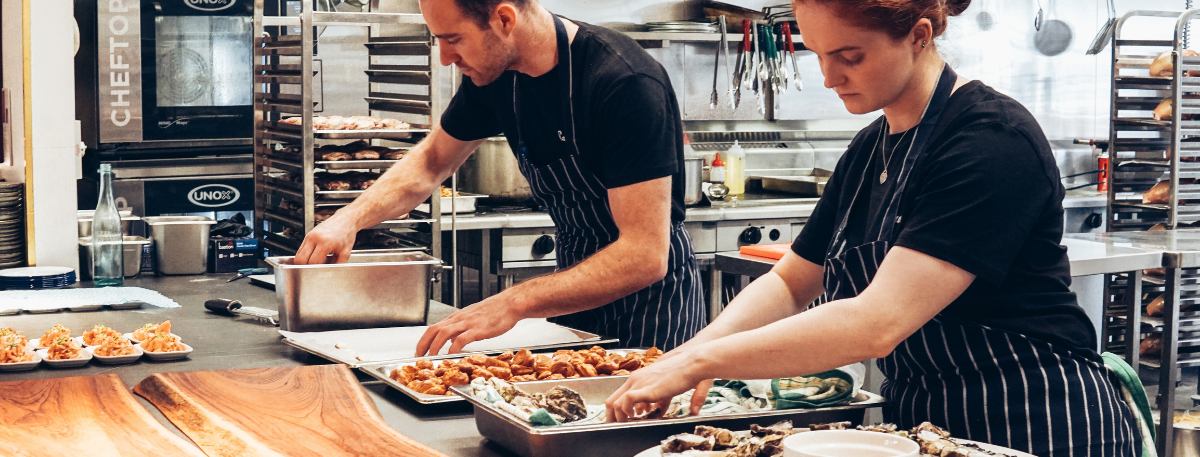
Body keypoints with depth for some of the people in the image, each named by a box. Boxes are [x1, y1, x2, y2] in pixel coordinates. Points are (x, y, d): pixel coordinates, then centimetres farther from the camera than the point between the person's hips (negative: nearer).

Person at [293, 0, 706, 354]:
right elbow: (431, 162, 15)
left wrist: (513, 303, -37)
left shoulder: (626, 83, -28)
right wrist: (350, 218, -3)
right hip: (578, 289, 6)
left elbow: (645, 256, -32)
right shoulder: (494, 74, -5)